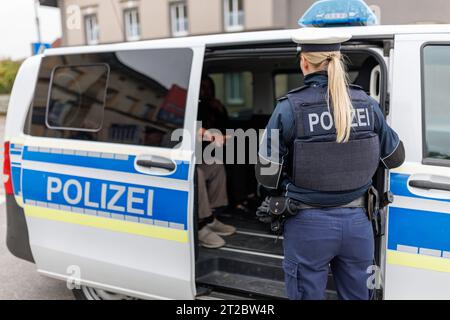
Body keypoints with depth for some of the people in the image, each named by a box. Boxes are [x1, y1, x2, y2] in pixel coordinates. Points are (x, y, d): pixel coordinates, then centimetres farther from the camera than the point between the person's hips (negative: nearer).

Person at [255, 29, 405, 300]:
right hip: (357, 222, 4)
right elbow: (396, 158, 10)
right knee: (357, 295, 20)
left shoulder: (289, 109, -13)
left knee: (308, 295, 13)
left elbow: (268, 176, -10)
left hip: (309, 224, -3)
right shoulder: (367, 104, -2)